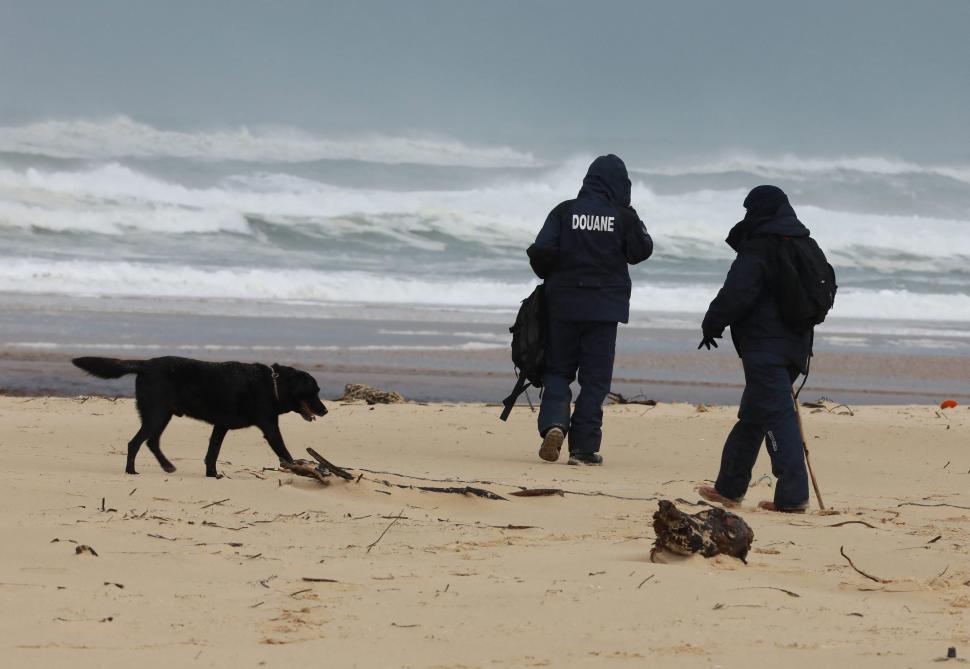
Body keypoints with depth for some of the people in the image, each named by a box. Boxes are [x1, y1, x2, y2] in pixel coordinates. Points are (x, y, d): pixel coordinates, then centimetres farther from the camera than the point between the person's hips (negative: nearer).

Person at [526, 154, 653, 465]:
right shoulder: (623, 216, -5)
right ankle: (583, 447, 1)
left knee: (557, 369, 13)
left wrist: (550, 276, 12)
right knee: (595, 376, 5)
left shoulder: (564, 212, -2)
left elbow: (541, 252, -7)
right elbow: (641, 251, 5)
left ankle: (553, 422, -12)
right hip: (605, 306, -1)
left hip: (563, 303, 1)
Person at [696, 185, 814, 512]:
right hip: (796, 344, 9)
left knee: (776, 416, -13)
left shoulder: (758, 249, -11)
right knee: (751, 417, 18)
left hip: (764, 346, -9)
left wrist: (712, 325, -2)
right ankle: (729, 487, 27)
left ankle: (793, 494, -21)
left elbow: (735, 294, -17)